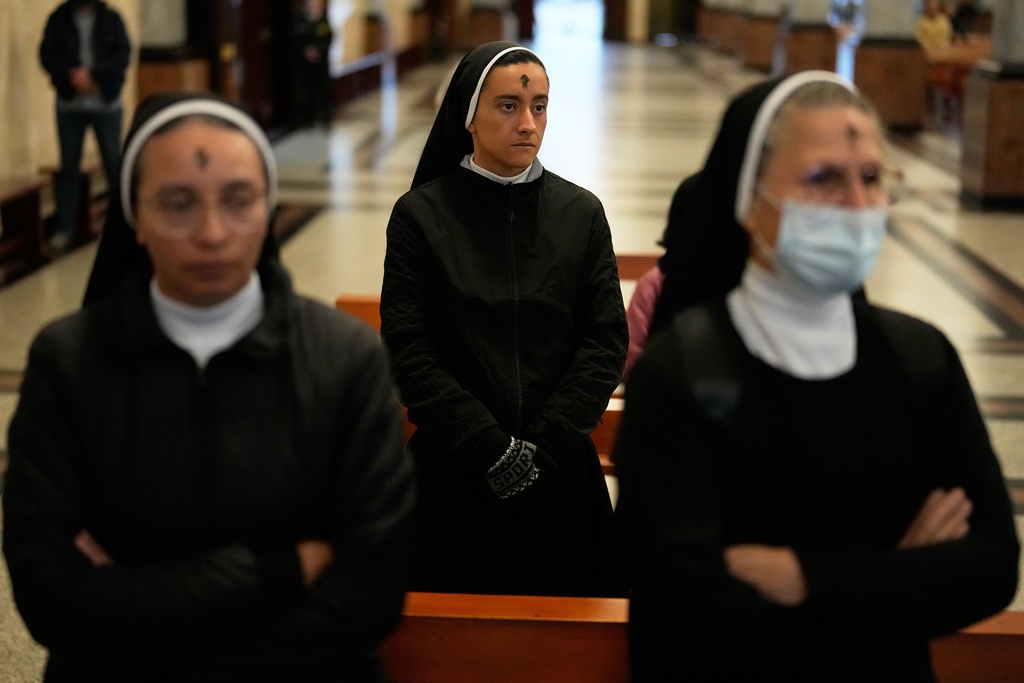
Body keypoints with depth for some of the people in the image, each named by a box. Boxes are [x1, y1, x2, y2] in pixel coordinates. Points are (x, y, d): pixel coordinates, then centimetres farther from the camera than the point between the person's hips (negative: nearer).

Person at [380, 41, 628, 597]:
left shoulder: (581, 212, 2)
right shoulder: (421, 215, -4)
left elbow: (607, 341, -2)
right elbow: (409, 353, -8)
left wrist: (543, 444, -12)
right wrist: (493, 446, -15)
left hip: (561, 468, 2)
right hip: (456, 469, -2)